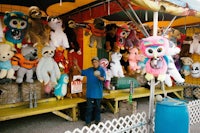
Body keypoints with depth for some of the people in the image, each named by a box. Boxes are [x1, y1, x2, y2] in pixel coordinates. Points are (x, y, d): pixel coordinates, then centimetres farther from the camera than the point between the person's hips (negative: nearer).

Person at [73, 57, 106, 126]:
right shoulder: (89, 70, 8)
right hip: (90, 93, 2)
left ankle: (97, 121, 28)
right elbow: (82, 72, 20)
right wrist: (76, 65, 10)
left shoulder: (102, 70, -5)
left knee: (97, 107, 12)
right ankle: (88, 122, 16)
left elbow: (103, 78, -20)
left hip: (98, 93, -2)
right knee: (89, 108, 6)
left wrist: (99, 77, -43)